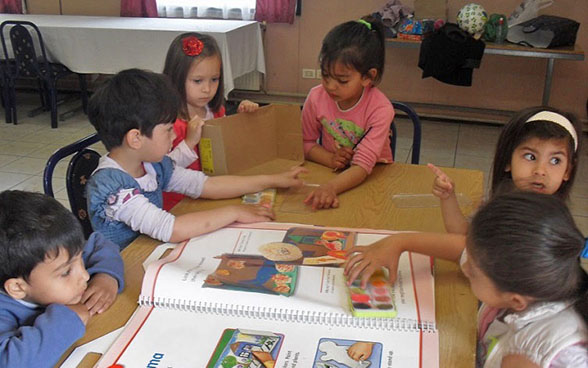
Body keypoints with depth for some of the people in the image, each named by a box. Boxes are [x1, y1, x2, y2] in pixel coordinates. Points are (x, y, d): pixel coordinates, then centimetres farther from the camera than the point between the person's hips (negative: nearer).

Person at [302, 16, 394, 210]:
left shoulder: (380, 109, -21)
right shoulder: (316, 97, -10)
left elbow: (363, 166, -26)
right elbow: (306, 143, 3)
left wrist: (330, 187, -44)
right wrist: (330, 159, -18)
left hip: (373, 176, -2)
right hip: (331, 171, 2)